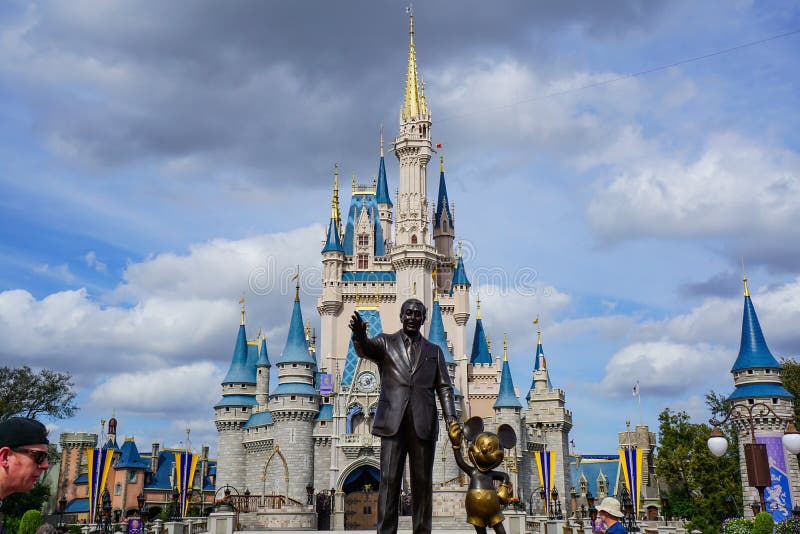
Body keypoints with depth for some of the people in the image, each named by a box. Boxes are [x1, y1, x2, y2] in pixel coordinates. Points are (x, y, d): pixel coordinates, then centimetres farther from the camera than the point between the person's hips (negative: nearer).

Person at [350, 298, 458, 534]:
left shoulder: (434, 351, 18)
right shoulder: (385, 342, 12)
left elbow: (444, 387, 13)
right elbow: (364, 349, -9)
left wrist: (451, 417, -2)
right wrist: (359, 335, -33)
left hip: (424, 424, 2)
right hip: (393, 422, -2)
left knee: (422, 482, 2)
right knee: (389, 480, -5)